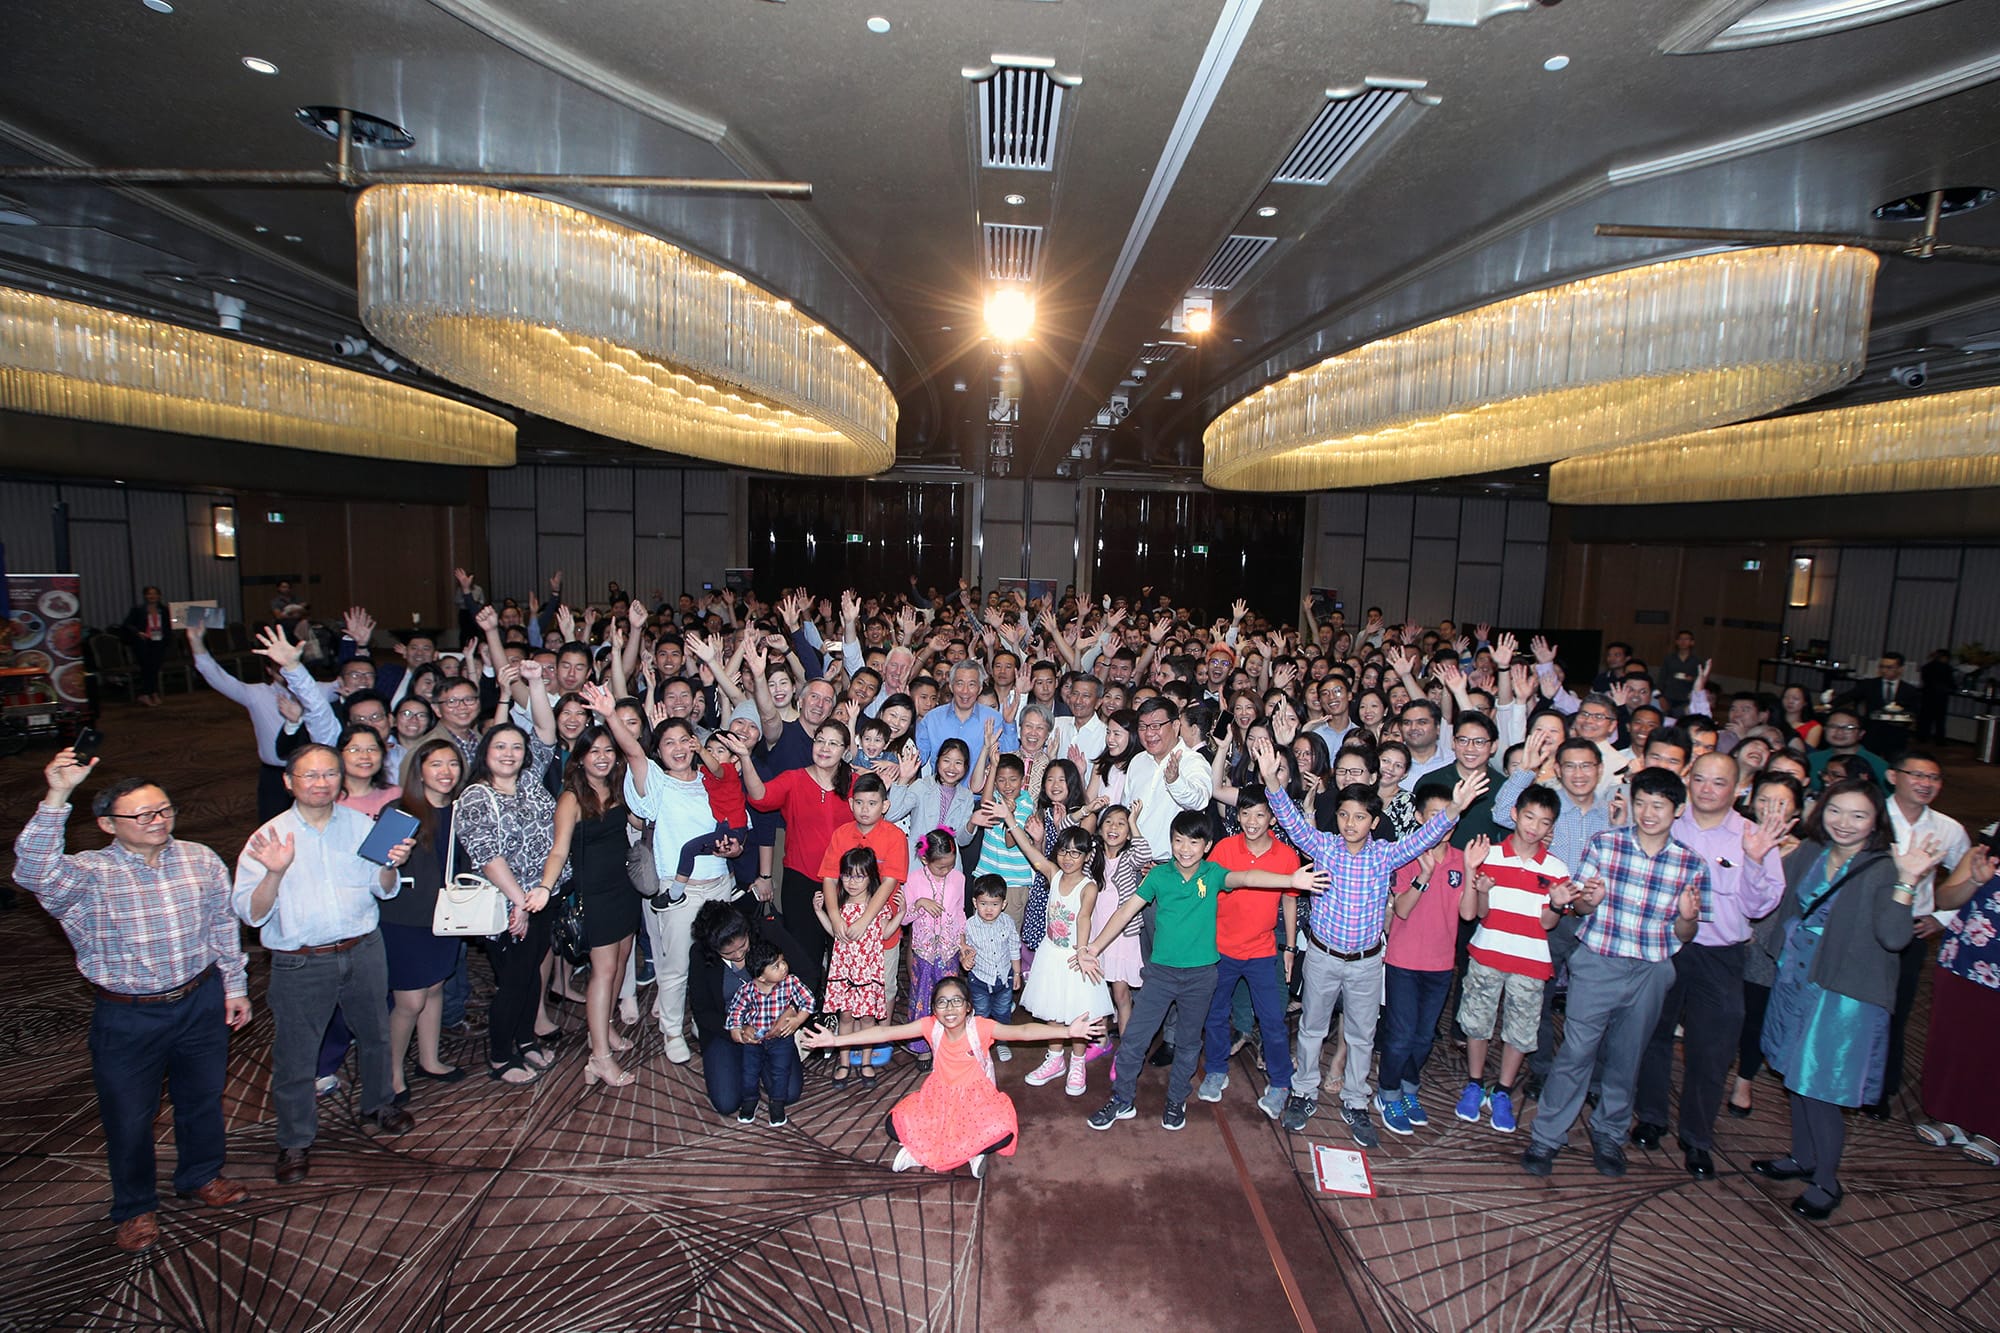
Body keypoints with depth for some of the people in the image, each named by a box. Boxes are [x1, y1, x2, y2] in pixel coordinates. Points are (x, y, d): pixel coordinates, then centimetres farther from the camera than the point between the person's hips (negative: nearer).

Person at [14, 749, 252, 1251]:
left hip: (201, 1002, 3)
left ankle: (200, 1176, 46)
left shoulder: (201, 860, -4)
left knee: (203, 1097, 21)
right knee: (129, 1118, 13)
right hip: (128, 1017, -3)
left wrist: (234, 985, 7)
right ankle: (135, 1208, 38)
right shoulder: (89, 875, -15)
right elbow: (35, 870, -39)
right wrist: (57, 797, -48)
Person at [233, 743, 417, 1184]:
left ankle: (377, 1107, 43)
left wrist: (391, 865, -16)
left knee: (375, 1035, 19)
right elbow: (250, 913, -13)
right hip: (300, 963, -2)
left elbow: (384, 888, 5)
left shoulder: (361, 823, -1)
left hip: (364, 950, 3)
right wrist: (275, 873, -29)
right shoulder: (269, 838, -8)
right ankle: (295, 1142, 30)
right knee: (294, 1054, 8)